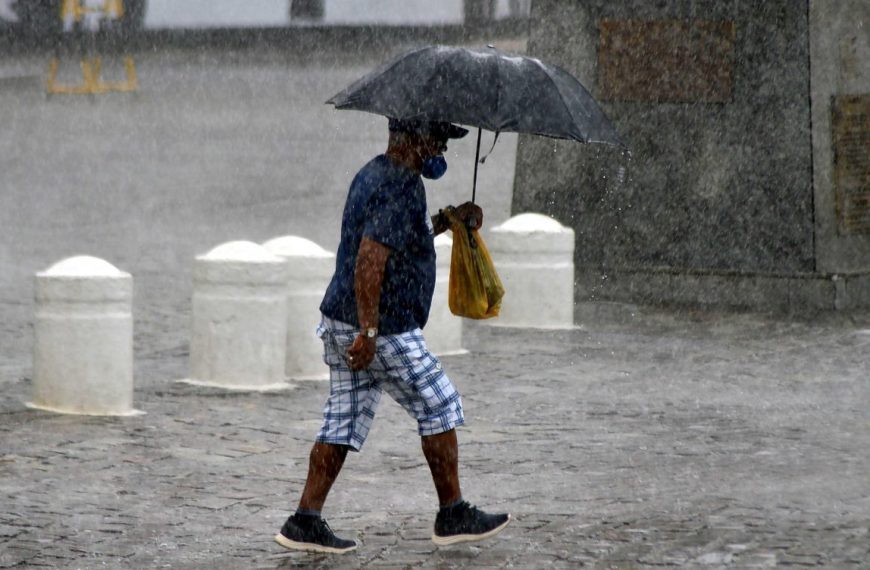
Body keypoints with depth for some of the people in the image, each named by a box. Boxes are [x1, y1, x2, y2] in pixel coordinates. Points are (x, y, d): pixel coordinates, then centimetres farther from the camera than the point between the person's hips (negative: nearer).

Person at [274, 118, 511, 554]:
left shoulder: (372, 173, 14)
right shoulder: (401, 187, -18)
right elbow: (370, 259, -27)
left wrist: (449, 220, 18)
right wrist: (368, 332, -28)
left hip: (340, 322, 10)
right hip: (384, 331, -10)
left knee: (344, 421, 11)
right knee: (439, 407, 4)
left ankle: (305, 521, 7)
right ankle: (453, 515, 12)